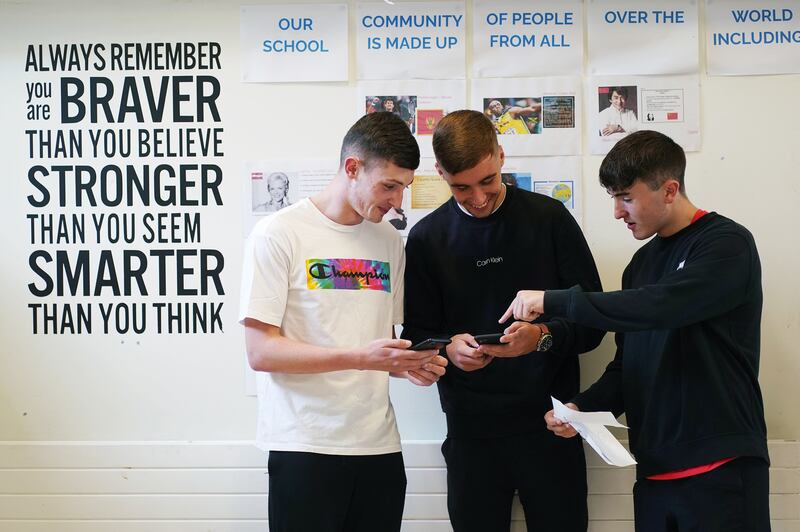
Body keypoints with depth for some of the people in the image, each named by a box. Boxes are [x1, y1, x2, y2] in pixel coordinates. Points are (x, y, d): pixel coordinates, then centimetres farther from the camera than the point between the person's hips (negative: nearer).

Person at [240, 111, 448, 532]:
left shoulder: (390, 241, 12)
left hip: (379, 446, 5)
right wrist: (360, 358, -21)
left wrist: (409, 365, -4)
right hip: (305, 446, -5)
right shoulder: (279, 235, -6)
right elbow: (261, 352, -11)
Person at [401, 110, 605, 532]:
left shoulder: (549, 218, -1)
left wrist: (543, 336, -20)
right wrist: (449, 349, -16)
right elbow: (417, 335, 6)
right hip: (472, 431, 1)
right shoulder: (426, 238, 4)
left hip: (550, 424, -1)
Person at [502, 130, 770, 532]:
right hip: (655, 470, 6)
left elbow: (659, 306, -25)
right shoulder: (641, 264, 15)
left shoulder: (727, 245, -8)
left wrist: (553, 301, -20)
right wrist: (583, 407, -2)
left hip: (721, 468, -6)